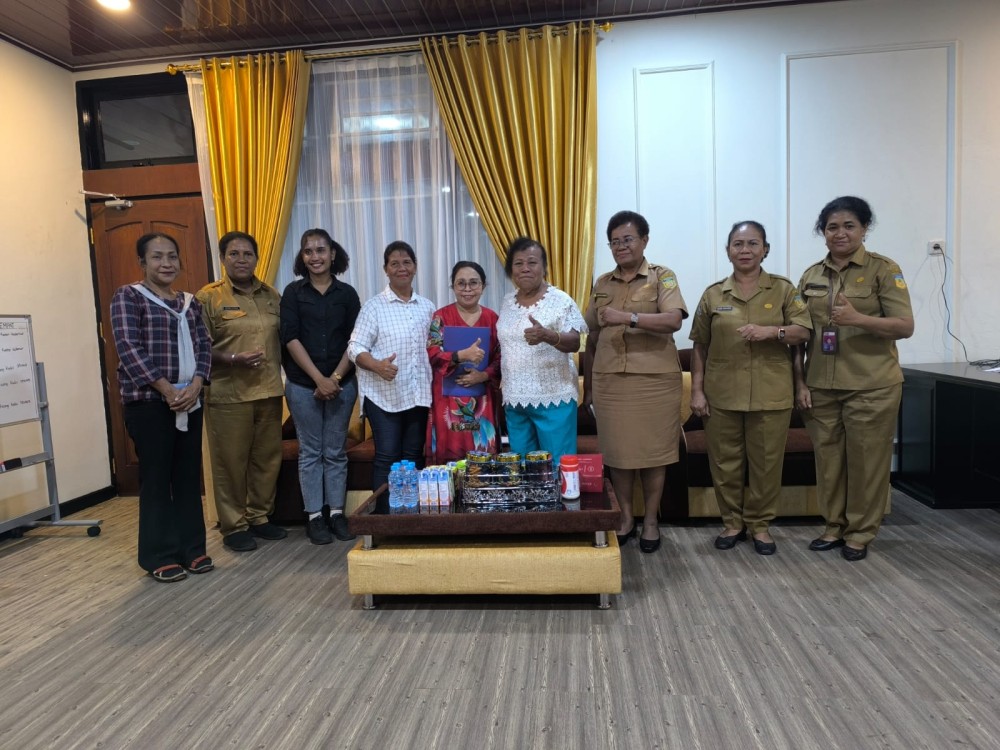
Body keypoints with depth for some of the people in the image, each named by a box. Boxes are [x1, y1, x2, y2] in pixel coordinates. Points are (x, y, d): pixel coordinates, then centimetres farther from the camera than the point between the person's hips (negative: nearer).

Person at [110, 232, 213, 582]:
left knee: (189, 475, 8)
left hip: (189, 400, 5)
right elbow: (129, 348, -11)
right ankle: (159, 556, 10)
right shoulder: (128, 296, -1)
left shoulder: (189, 301, 15)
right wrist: (165, 388, -16)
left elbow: (203, 345, 9)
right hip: (148, 401, -5)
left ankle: (192, 548, 18)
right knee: (156, 477, 0)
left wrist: (196, 383, -9)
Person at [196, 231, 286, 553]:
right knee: (231, 462, 3)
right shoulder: (208, 297, -2)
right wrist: (234, 360, -19)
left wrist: (282, 375, 6)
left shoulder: (272, 296, 12)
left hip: (269, 391, 5)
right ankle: (233, 526, 17)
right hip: (228, 394, -4)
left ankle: (260, 517, 27)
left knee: (268, 458, 11)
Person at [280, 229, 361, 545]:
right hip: (303, 384, -1)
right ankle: (314, 517, 15)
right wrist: (319, 379, -13)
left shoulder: (347, 293, 5)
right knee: (310, 452, 6)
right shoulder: (293, 292, 1)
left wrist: (336, 378, -10)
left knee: (336, 452, 8)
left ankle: (336, 513, 18)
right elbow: (291, 339, -6)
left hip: (341, 384, 1)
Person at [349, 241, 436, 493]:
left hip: (419, 394, 4)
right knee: (386, 457, -2)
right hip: (384, 394, -4)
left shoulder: (427, 306, 11)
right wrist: (377, 366, -24)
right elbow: (356, 348, -7)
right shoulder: (374, 306, -3)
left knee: (414, 456, 11)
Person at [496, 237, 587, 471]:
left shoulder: (561, 300, -7)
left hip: (553, 398, -5)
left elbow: (574, 343, -15)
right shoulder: (507, 301, 10)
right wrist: (504, 386, 15)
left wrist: (546, 335, -35)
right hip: (514, 399, 5)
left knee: (559, 466, 0)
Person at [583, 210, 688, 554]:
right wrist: (587, 385, 14)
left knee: (653, 451, 5)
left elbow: (674, 320, -17)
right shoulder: (602, 284, 12)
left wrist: (628, 317, -29)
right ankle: (625, 516, 24)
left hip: (655, 380, -3)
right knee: (617, 451, 7)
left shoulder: (662, 277, 1)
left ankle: (651, 519, 22)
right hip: (609, 381, 3)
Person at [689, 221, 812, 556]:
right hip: (723, 394, 1)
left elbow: (803, 331, 0)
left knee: (766, 462, 6)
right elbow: (700, 346, 6)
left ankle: (760, 524, 22)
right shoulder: (713, 294, 6)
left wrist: (771, 331, -19)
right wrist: (697, 390, 1)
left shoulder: (783, 289, 4)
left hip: (770, 395, 0)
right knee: (725, 461, 7)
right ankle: (733, 522, 23)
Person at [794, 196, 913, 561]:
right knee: (827, 459, 9)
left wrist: (857, 318, -26)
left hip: (871, 386, -3)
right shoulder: (811, 276, 8)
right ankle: (834, 527, 25)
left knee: (866, 461, 5)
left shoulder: (884, 270, -3)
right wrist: (800, 383, 3)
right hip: (820, 386, 4)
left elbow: (905, 326, -10)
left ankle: (860, 533, 21)